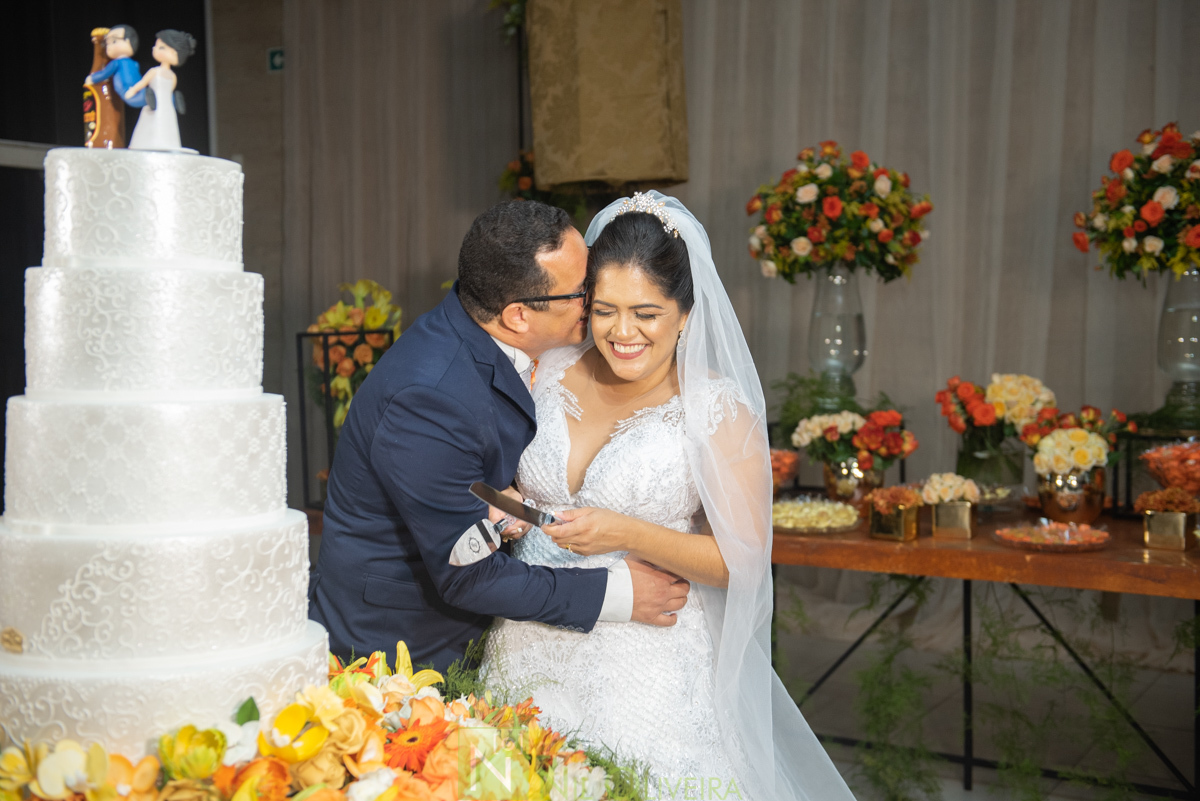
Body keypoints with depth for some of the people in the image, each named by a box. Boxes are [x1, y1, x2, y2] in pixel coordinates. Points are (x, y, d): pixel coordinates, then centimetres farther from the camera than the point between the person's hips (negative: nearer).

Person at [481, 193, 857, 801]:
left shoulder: (720, 412, -11)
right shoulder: (548, 375, 1)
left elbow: (745, 558, -11)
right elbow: (506, 479, 14)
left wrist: (630, 535, -22)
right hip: (528, 655, 4)